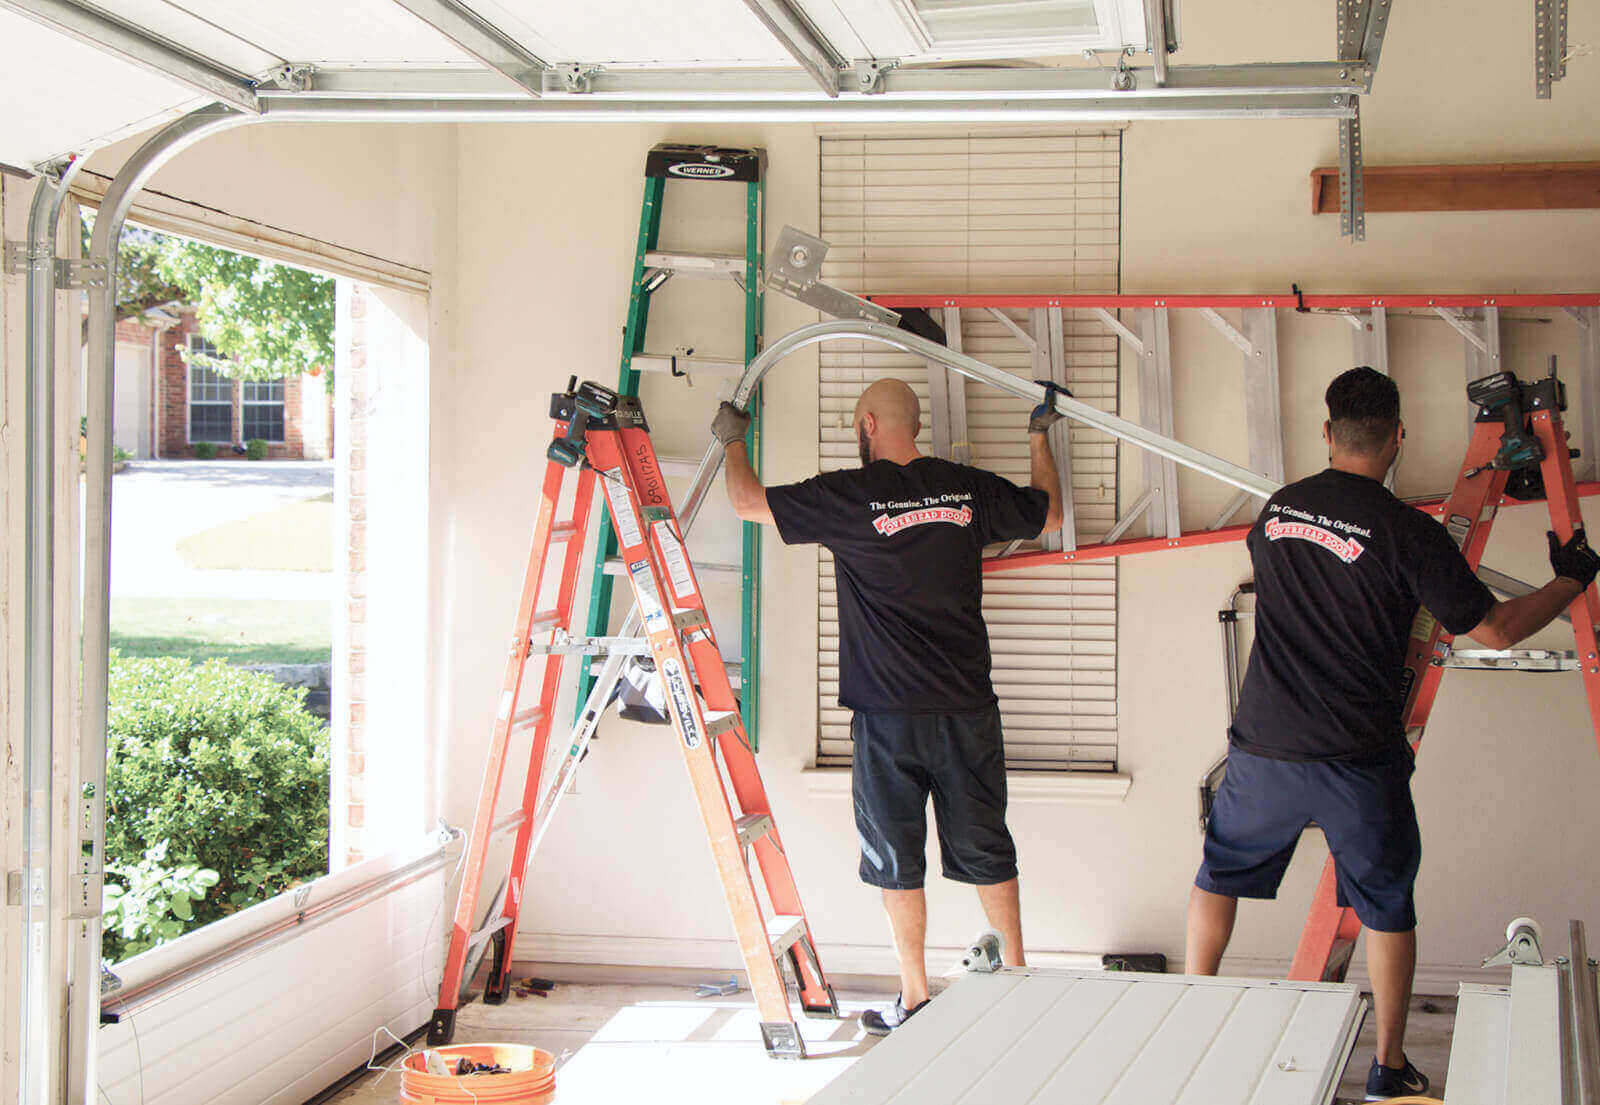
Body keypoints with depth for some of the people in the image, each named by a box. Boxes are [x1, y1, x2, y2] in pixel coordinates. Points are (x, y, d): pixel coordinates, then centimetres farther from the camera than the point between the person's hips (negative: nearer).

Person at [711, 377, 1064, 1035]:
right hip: (967, 709, 4)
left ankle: (915, 999, 12)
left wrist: (732, 440, 21)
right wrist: (1039, 438, 37)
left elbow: (747, 502, 1)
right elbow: (1049, 513, 21)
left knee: (896, 859, 6)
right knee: (985, 850, 13)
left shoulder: (849, 495, -9)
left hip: (888, 715, -4)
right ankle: (1016, 977, 21)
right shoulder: (969, 489, 2)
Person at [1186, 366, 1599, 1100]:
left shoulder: (1275, 511, 2)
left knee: (1220, 873, 22)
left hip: (1263, 748, 3)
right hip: (1357, 760, -3)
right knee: (1386, 904, 13)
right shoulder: (1408, 533, -13)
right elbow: (1496, 630, -6)